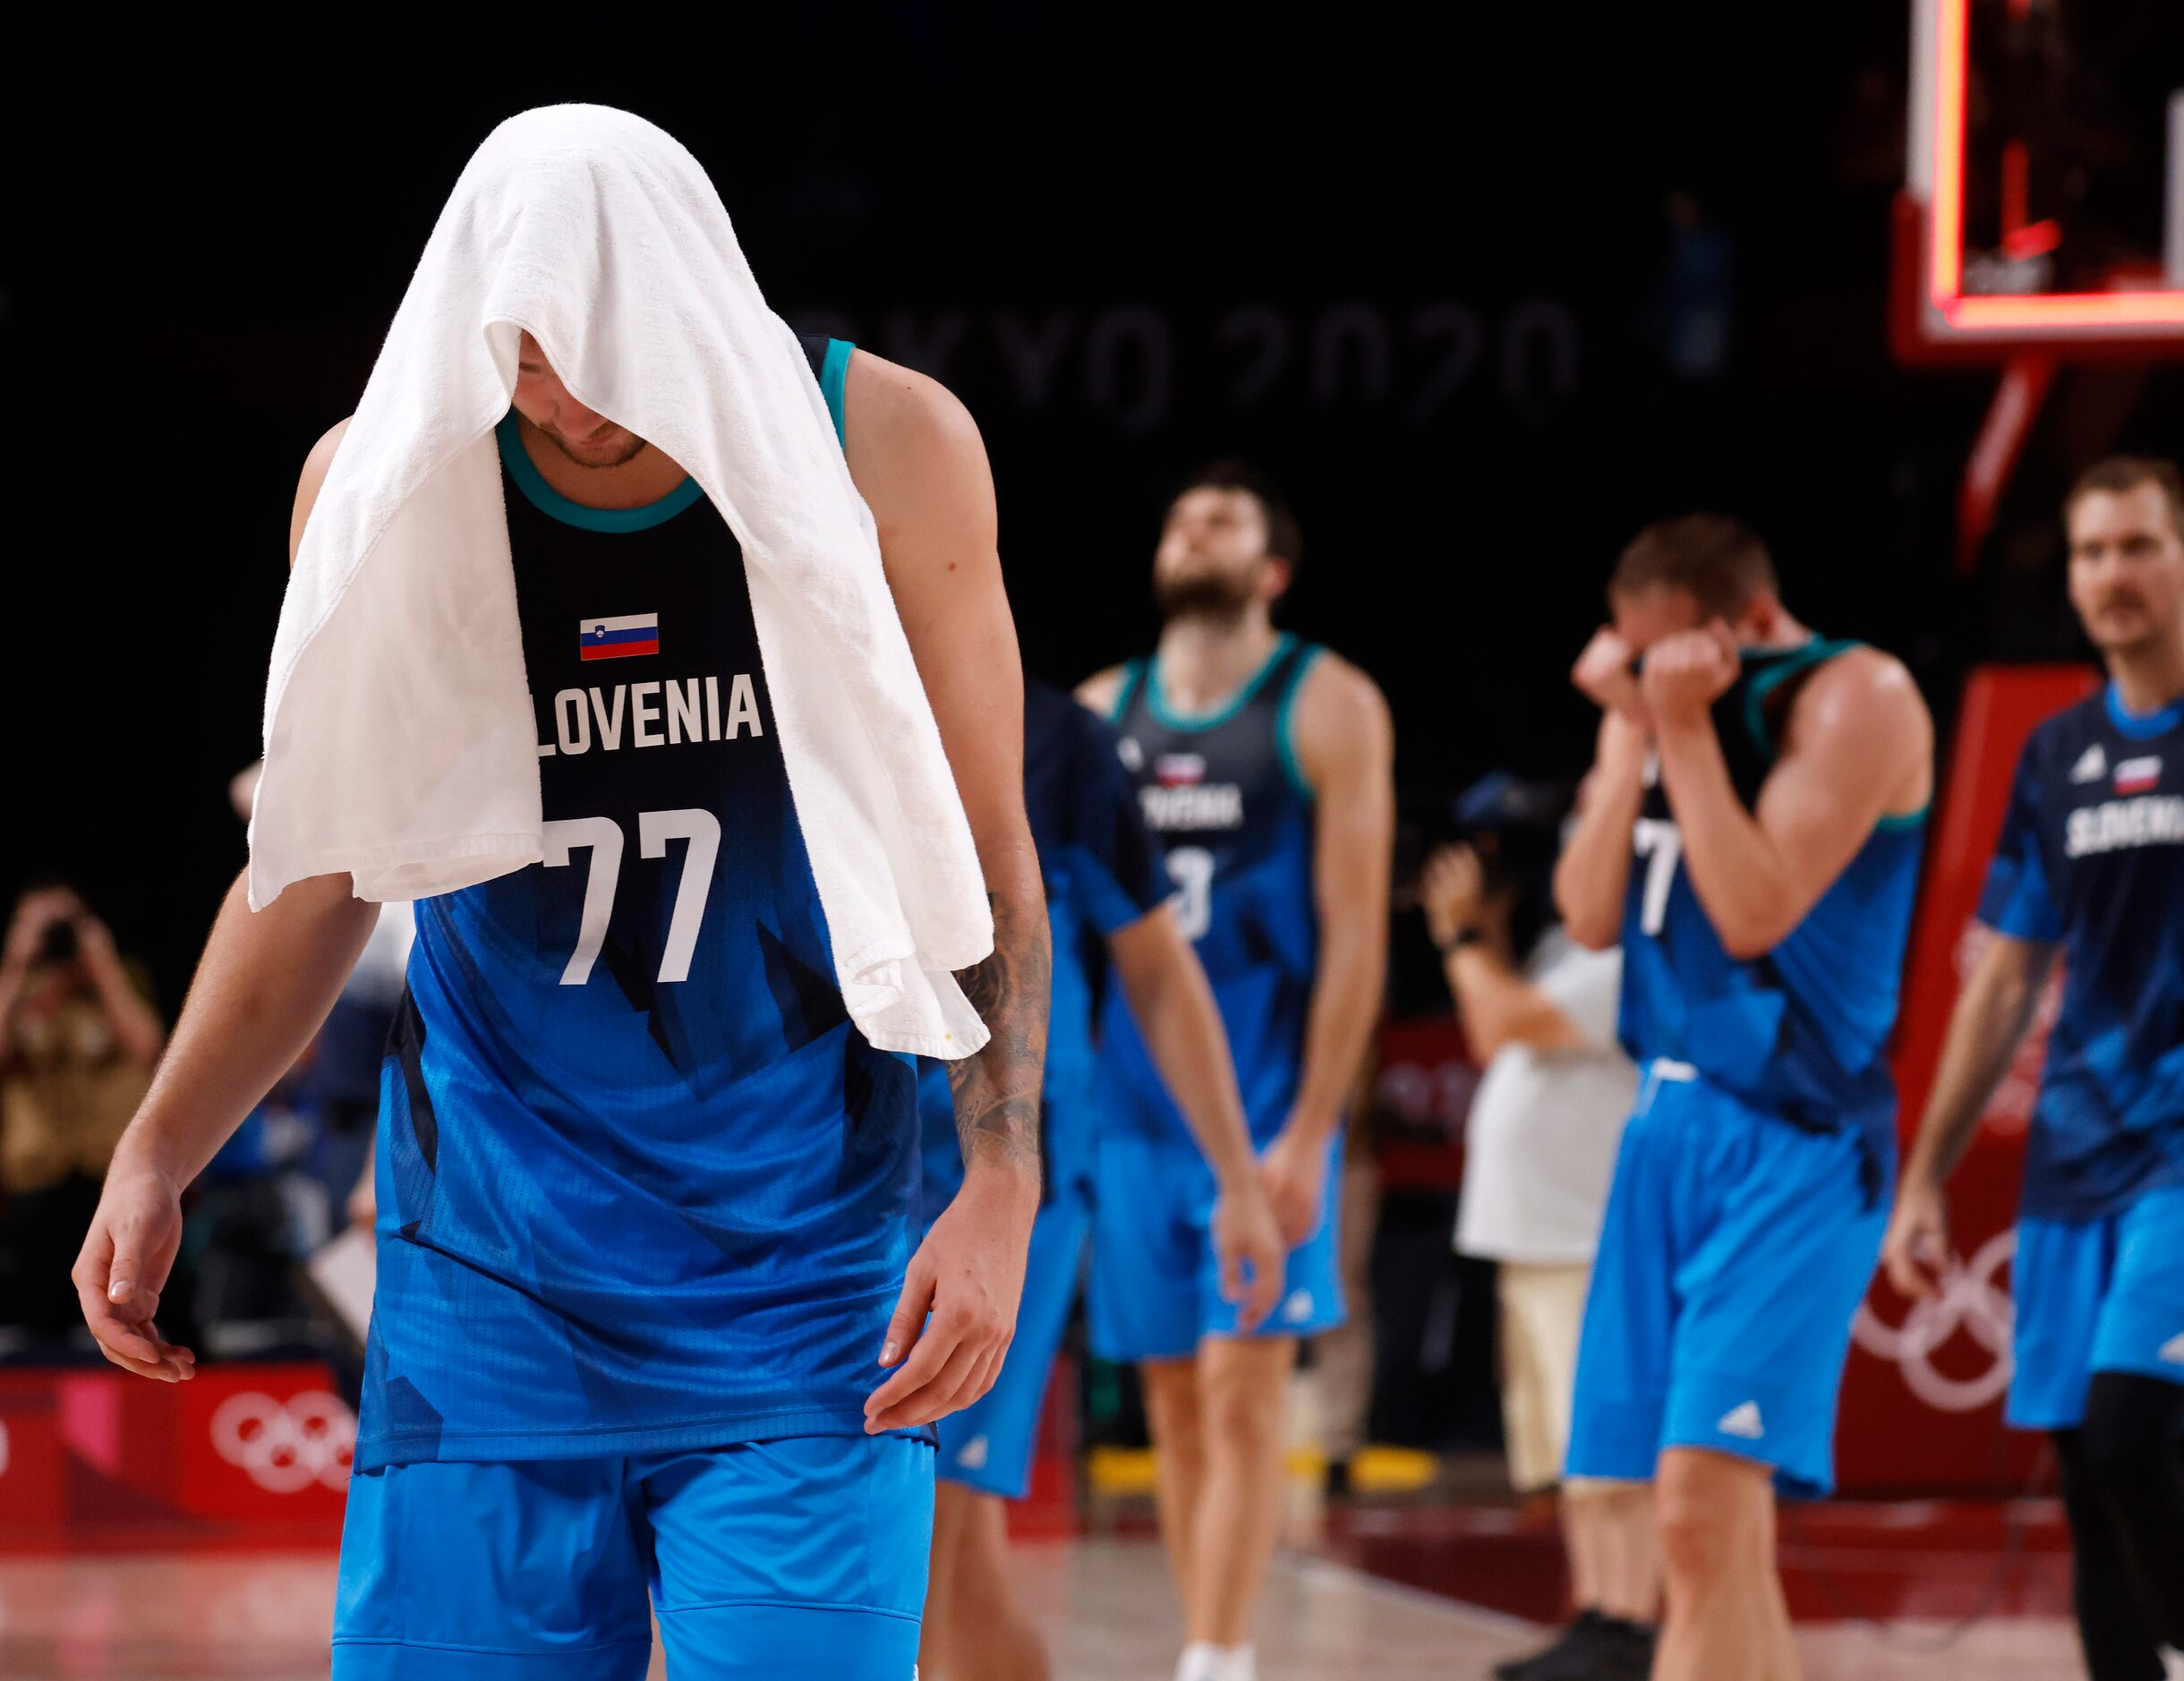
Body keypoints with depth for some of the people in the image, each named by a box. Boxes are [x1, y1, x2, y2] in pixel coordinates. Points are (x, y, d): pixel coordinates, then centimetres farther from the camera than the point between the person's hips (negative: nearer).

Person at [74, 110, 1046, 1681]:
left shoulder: (887, 450, -6)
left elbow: (984, 860, 1)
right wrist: (154, 1161, 2)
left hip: (803, 1310, -2)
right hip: (488, 1304, 2)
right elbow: (321, 874, 12)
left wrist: (1002, 1184, -10)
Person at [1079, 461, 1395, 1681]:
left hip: (1263, 1106, -4)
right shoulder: (1102, 711, 11)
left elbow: (1356, 934, -7)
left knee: (1242, 1393, -10)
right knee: (1176, 1403, 6)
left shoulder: (1326, 707, -2)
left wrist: (1309, 1132, -14)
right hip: (1133, 1099, 4)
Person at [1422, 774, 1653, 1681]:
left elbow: (1512, 1021, -19)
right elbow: (1494, 1041, 22)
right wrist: (1476, 937, 14)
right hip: (1539, 1238, 10)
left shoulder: (1624, 956, -13)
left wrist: (1465, 936, -7)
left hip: (1593, 1243, -10)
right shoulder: (1563, 944, 19)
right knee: (1572, 1462, 11)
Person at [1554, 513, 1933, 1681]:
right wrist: (1637, 732, -4)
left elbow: (1756, 914, -18)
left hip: (1793, 1145, -8)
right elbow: (1590, 918, 4)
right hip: (1667, 1123, 8)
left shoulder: (1856, 698, -10)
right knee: (1712, 1533, 9)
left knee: (1705, 1508, -17)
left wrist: (1688, 729, -17)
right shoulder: (1650, 703, 13)